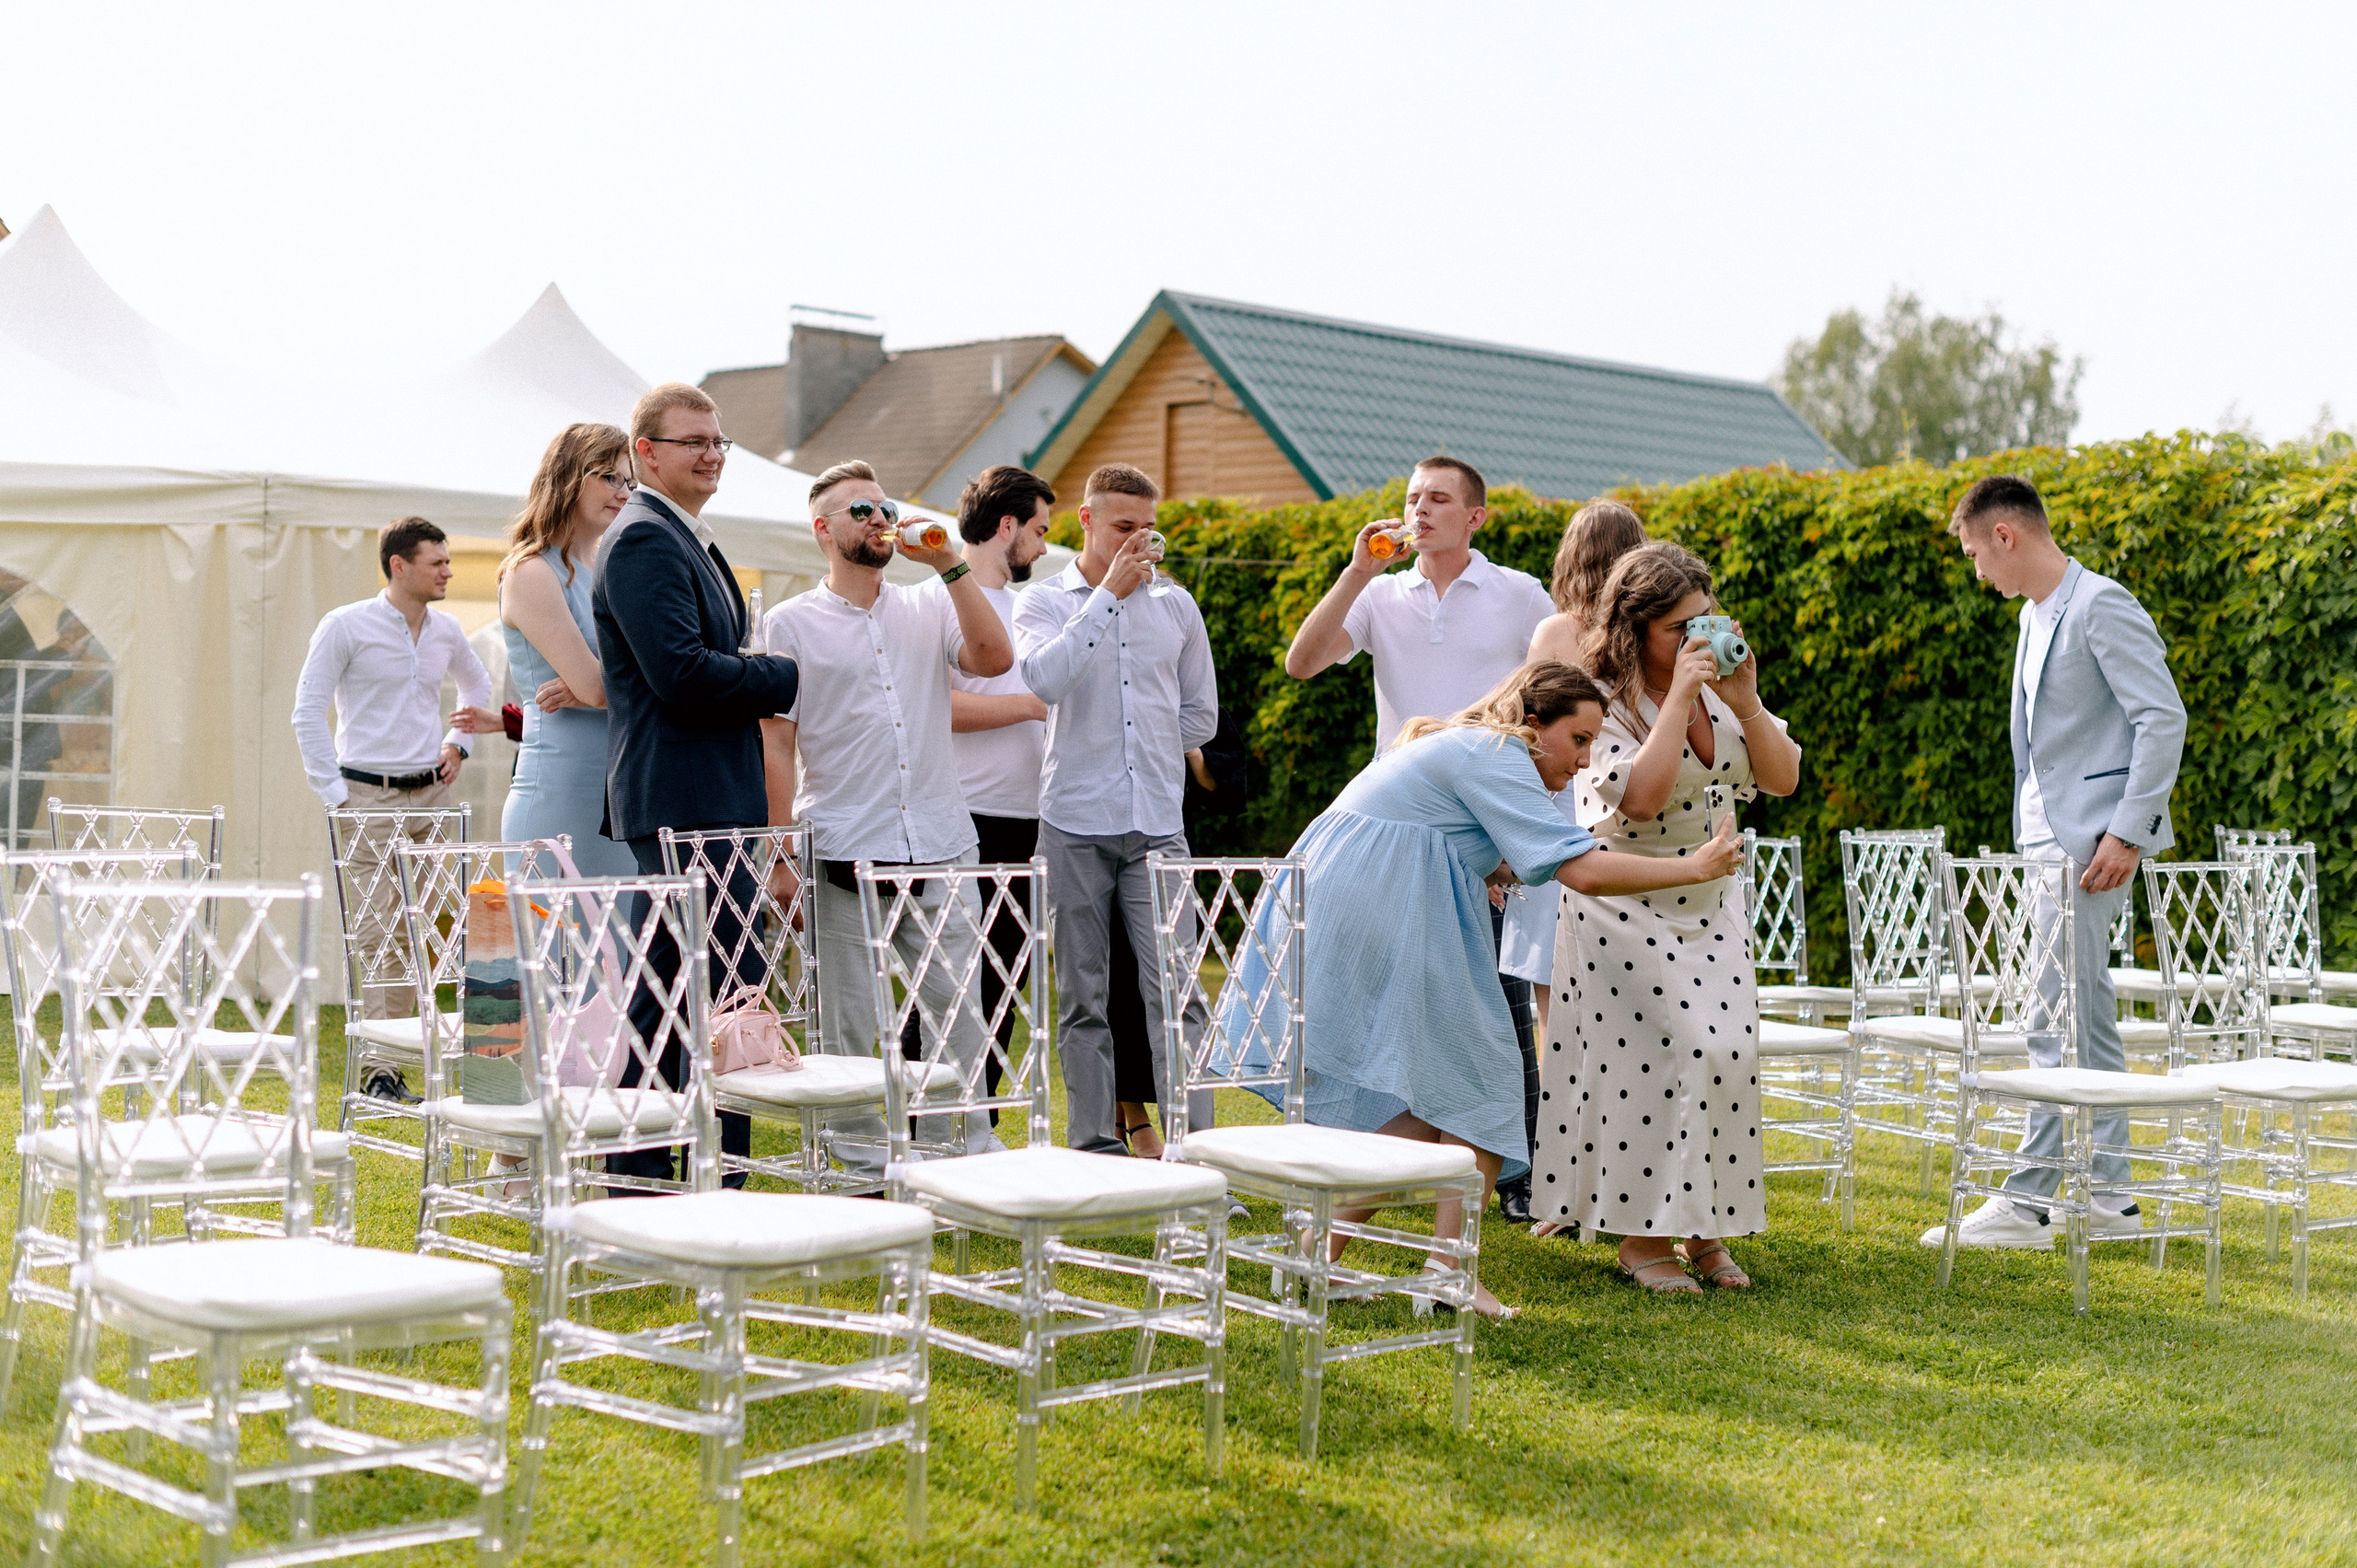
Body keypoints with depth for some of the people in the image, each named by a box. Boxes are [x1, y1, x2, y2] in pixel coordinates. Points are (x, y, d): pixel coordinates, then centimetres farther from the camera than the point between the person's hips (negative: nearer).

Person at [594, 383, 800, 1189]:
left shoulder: (690, 540, 21)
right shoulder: (643, 540, -11)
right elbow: (680, 671, -20)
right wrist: (787, 677, -10)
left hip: (708, 800, 11)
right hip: (685, 799, -11)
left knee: (667, 989, 13)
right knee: (726, 992, -9)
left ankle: (639, 1176, 19)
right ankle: (722, 1176, -5)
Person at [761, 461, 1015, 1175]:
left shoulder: (931, 607, 14)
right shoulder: (791, 623, 6)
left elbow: (994, 658, -4)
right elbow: (777, 741, 2)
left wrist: (948, 563, -7)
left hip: (940, 849, 2)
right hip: (843, 854, -2)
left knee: (961, 1007, 2)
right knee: (849, 1021, 2)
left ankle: (965, 1145, 12)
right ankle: (858, 1156, 13)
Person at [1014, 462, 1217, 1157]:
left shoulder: (1175, 604, 11)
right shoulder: (1046, 601, 3)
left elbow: (1201, 715, 18)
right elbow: (1045, 679, -18)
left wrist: (1139, 749, 9)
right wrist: (1108, 593, -13)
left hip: (1157, 821, 1)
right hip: (1074, 823, -1)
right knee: (1084, 994, 5)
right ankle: (1093, 1144, 11)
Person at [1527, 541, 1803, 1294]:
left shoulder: (1717, 689, 3)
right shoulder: (1605, 702, -15)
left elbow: (1783, 779, -2)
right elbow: (1640, 795, -30)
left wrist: (1744, 702, -16)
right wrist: (1678, 699, -27)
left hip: (1711, 905, 6)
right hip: (1625, 912, -6)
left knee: (1727, 1055, -3)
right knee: (1650, 1058, -12)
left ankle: (1705, 1227, 9)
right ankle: (1641, 1236, 0)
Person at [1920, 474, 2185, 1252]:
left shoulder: (2101, 607, -13)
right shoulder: (2036, 616, 16)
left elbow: (2163, 718, -17)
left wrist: (2126, 833, -19)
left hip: (2091, 845, -10)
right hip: (2048, 840, 10)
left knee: (2058, 1020, -9)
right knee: (2088, 1019, 12)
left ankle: (2029, 1203, -7)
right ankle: (2107, 1196, 18)